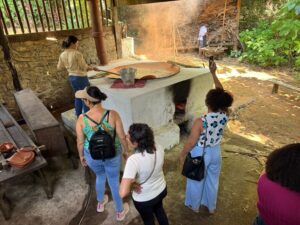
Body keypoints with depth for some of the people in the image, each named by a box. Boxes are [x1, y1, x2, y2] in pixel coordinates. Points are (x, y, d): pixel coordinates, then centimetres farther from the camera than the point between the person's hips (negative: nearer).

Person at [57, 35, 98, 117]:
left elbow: (59, 67, 12)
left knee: (78, 97, 21)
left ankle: (79, 116, 30)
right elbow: (84, 67, -16)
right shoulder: (77, 53, -20)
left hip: (71, 77, 7)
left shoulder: (62, 55, 1)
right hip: (81, 77, -7)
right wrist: (92, 68, 1)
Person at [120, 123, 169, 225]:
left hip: (144, 199, -5)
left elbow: (123, 193, -40)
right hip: (161, 189, 5)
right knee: (159, 209, 37)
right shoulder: (159, 148, -20)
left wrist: (131, 185, -22)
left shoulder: (134, 160, -38)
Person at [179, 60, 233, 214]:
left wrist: (182, 154, -5)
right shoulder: (225, 115, -18)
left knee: (196, 181, 22)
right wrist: (213, 73, -6)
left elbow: (191, 143, -23)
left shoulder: (200, 122, -33)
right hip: (215, 152, 5)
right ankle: (211, 206, 50)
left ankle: (194, 205, 47)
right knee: (212, 180, 26)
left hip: (200, 154, -4)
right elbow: (221, 92, -7)